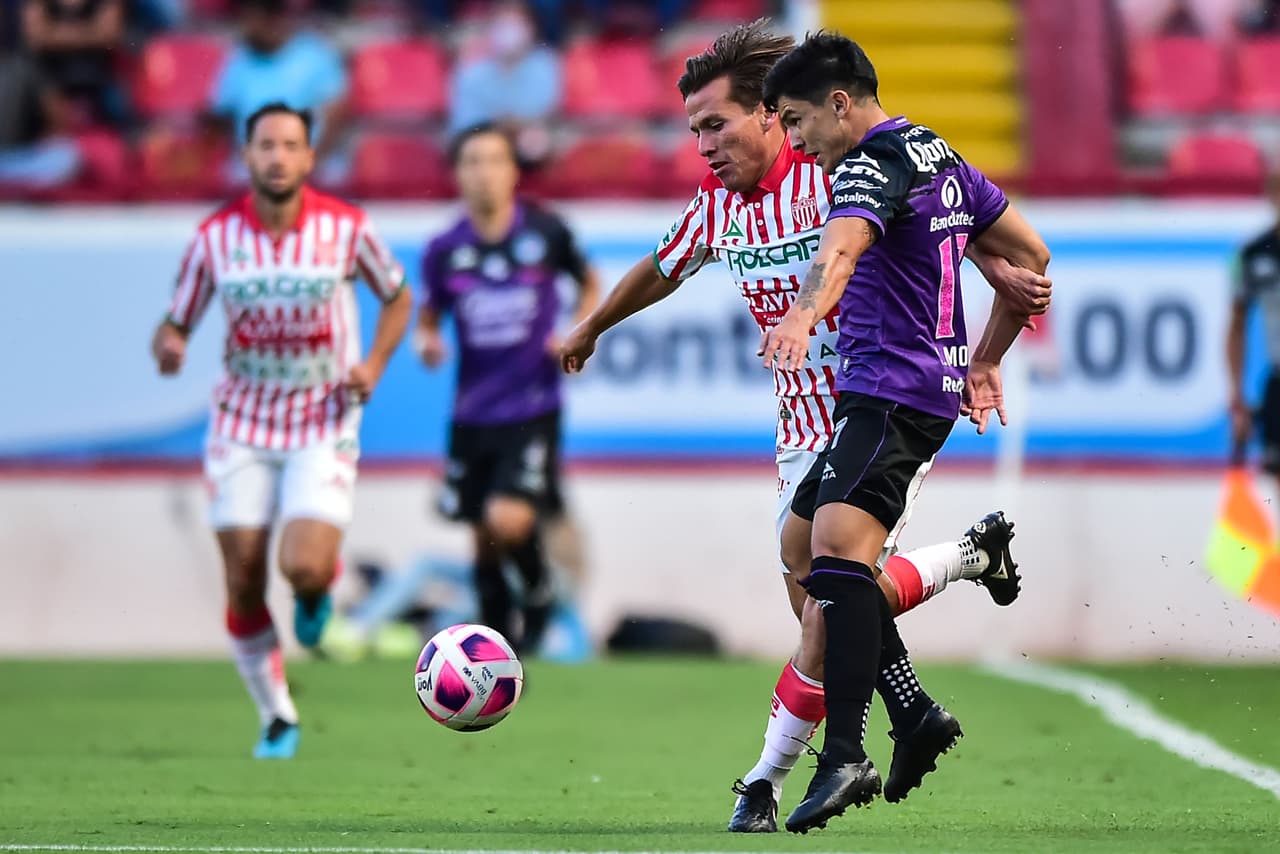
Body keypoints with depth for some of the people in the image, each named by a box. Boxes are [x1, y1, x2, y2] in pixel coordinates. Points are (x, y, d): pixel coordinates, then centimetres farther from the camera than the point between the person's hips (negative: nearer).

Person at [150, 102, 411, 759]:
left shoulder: (345, 227, -8)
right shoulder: (214, 237, -6)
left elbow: (397, 297, 8)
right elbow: (175, 324, 3)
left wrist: (373, 364, -8)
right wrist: (168, 348, -21)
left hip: (325, 425, -2)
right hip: (243, 425, 2)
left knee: (304, 568, -20)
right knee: (244, 586, -2)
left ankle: (318, 590, 18)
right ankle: (276, 718, 17)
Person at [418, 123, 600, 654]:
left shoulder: (546, 232, -5)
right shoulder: (445, 250, -2)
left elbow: (590, 284, 12)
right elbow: (429, 312, 14)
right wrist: (426, 340, -8)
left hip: (532, 406, -3)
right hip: (473, 412, 3)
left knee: (510, 522, -18)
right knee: (484, 539, 9)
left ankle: (539, 592, 14)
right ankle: (497, 637, 30)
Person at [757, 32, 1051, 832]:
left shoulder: (872, 166, -13)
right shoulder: (940, 157, 17)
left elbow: (843, 246, -36)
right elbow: (1031, 254, 24)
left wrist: (805, 314, -55)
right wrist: (985, 359, 28)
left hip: (893, 391, -11)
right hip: (930, 382, 11)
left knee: (838, 541, -25)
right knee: (801, 538, 18)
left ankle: (846, 757, -37)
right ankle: (913, 711, 19)